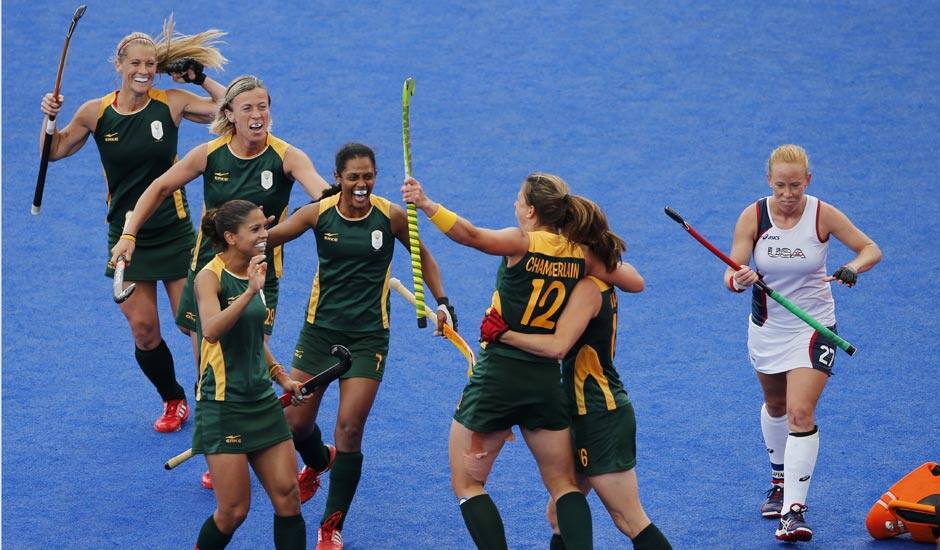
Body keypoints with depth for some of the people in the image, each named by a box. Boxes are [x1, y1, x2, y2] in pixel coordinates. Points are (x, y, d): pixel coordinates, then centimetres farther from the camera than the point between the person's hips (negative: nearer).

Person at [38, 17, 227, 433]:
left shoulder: (172, 103, -7)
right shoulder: (96, 112, -4)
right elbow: (55, 150, 10)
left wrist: (201, 78, -14)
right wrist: (50, 117, -7)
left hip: (174, 233, -1)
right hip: (126, 237, 2)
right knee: (143, 329, 3)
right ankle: (173, 401, 25)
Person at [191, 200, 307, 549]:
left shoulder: (253, 272, 9)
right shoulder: (210, 277, -13)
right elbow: (211, 331, -33)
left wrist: (281, 377, 17)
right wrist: (250, 292, -41)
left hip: (262, 400, 7)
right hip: (223, 406, -7)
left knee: (288, 497, 2)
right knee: (234, 510, -5)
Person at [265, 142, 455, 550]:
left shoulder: (390, 216, -8)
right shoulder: (319, 213, -7)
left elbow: (422, 257, 9)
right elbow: (264, 239, -8)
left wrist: (442, 301, 0)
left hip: (368, 336, -2)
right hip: (320, 328, 2)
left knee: (349, 429, -10)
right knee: (295, 423, 6)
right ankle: (319, 462, 46)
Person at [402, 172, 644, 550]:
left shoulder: (522, 243, -12)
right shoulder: (581, 255, 2)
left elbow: (470, 235, -30)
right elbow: (635, 282, 12)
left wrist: (425, 204, -34)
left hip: (497, 376, -5)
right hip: (546, 380, 5)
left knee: (466, 484, 9)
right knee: (564, 486, 16)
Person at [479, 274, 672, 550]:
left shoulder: (588, 288, -18)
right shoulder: (602, 286, 11)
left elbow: (558, 347, -28)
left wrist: (502, 334, -21)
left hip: (601, 416, -10)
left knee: (630, 522, -5)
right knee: (559, 515, 13)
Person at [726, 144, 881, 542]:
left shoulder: (823, 215, -16)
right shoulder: (753, 217, -13)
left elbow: (871, 249, -6)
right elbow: (732, 274, -16)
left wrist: (852, 268, -28)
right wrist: (738, 280, -40)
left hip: (813, 327, -3)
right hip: (767, 327, 3)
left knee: (800, 413, -16)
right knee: (775, 406, 21)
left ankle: (794, 510, -16)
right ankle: (780, 482, 46)